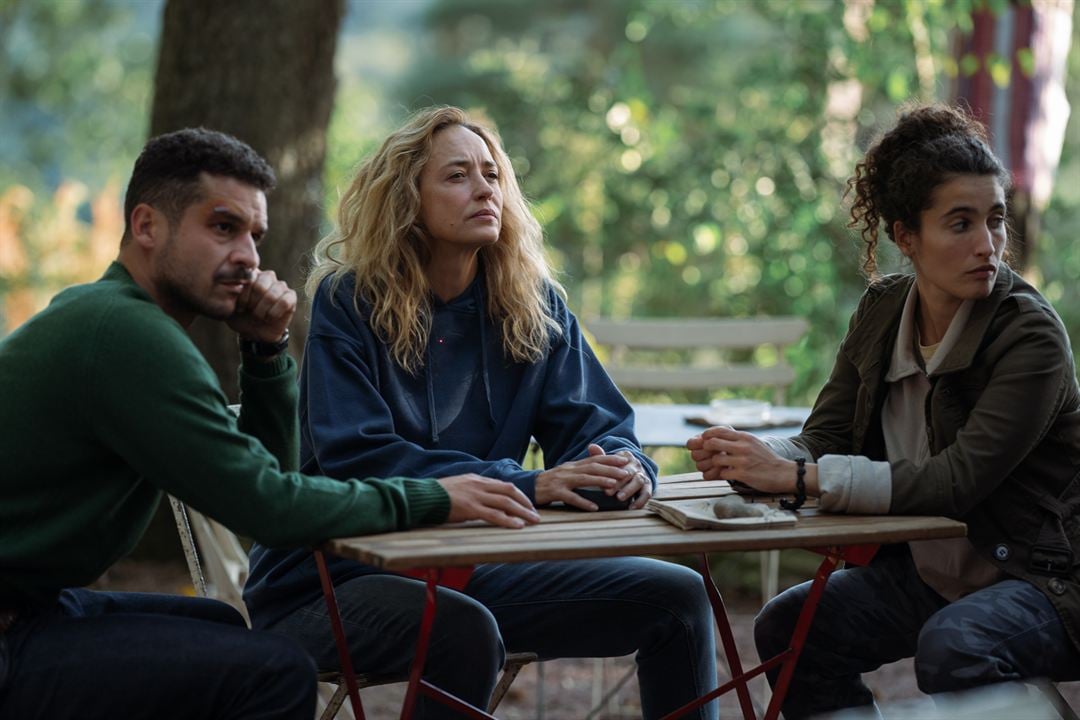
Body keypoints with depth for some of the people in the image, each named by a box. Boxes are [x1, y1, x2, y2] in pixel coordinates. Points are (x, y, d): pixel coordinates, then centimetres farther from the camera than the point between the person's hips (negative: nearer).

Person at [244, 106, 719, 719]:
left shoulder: (535, 305, 5)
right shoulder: (347, 302, -10)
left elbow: (591, 420, 2)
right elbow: (355, 457, -22)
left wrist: (625, 467, -25)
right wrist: (529, 485, -31)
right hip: (334, 578, -5)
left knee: (679, 595, -5)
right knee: (465, 630, -37)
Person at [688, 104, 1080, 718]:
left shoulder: (1031, 333, -19)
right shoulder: (883, 311, 1)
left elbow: (957, 480, -27)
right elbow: (824, 439, 0)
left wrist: (796, 476, -32)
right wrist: (749, 458, -24)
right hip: (924, 569, 6)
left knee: (951, 645, -34)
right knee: (787, 627, -12)